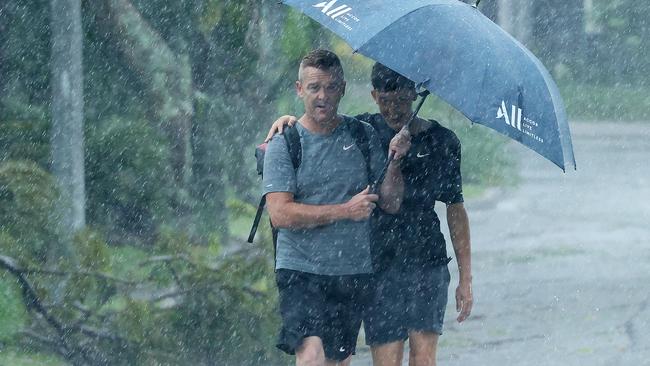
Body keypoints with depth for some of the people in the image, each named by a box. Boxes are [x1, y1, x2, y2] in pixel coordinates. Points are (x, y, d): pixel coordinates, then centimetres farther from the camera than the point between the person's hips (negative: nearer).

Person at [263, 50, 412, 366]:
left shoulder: (362, 136, 7)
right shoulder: (284, 144, -2)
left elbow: (391, 204, 5)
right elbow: (280, 213, -12)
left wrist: (394, 163, -14)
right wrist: (345, 211, -14)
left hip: (354, 272, 4)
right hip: (301, 271, -4)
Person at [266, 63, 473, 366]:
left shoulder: (442, 142, 6)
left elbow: (456, 210, 10)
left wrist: (465, 278, 8)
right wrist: (287, 120, -11)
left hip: (426, 260, 0)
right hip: (378, 262, 0)